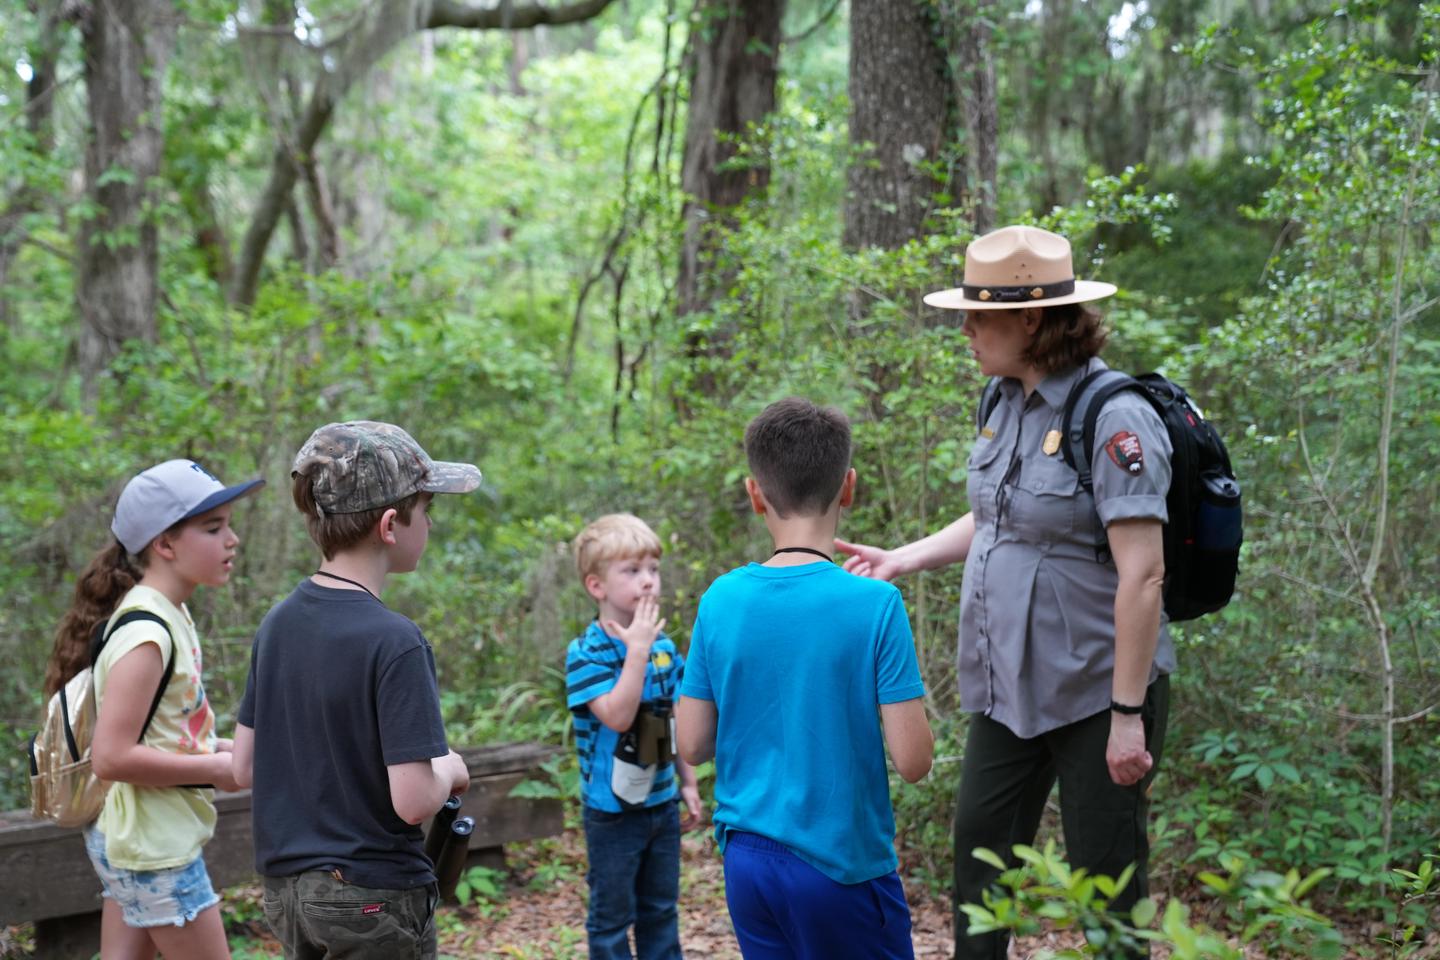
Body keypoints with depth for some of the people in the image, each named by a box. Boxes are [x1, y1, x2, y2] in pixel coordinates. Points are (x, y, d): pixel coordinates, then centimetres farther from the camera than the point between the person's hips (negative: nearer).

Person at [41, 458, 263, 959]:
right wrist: (215, 770, -18)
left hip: (132, 840, 9)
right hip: (155, 849, -9)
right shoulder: (145, 634, -23)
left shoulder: (171, 614, 5)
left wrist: (212, 747, 3)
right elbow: (111, 756, -26)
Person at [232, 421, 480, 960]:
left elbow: (245, 767, 7)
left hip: (286, 889, 7)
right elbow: (414, 800, -23)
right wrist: (449, 770, -3)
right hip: (373, 898, -7)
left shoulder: (278, 623, 2)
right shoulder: (395, 643, -21)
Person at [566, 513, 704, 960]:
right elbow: (617, 716, -29)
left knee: (661, 911, 17)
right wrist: (637, 649, -29)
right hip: (612, 810, -5)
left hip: (662, 803, 6)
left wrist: (689, 783, 13)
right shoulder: (585, 652, -17)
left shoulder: (665, 646, 1)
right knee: (612, 917, 7)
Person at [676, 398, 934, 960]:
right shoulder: (875, 604, -14)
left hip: (746, 860, 4)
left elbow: (692, 746, 2)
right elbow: (913, 759, -14)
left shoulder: (720, 601, -2)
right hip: (840, 864, -4)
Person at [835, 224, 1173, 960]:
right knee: (978, 851, 16)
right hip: (1007, 684, 8)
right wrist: (898, 561, 15)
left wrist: (1129, 715, -23)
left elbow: (1141, 574, -23)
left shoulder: (1113, 417, -20)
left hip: (1092, 690, -8)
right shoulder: (1007, 403, 6)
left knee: (1106, 878, 4)